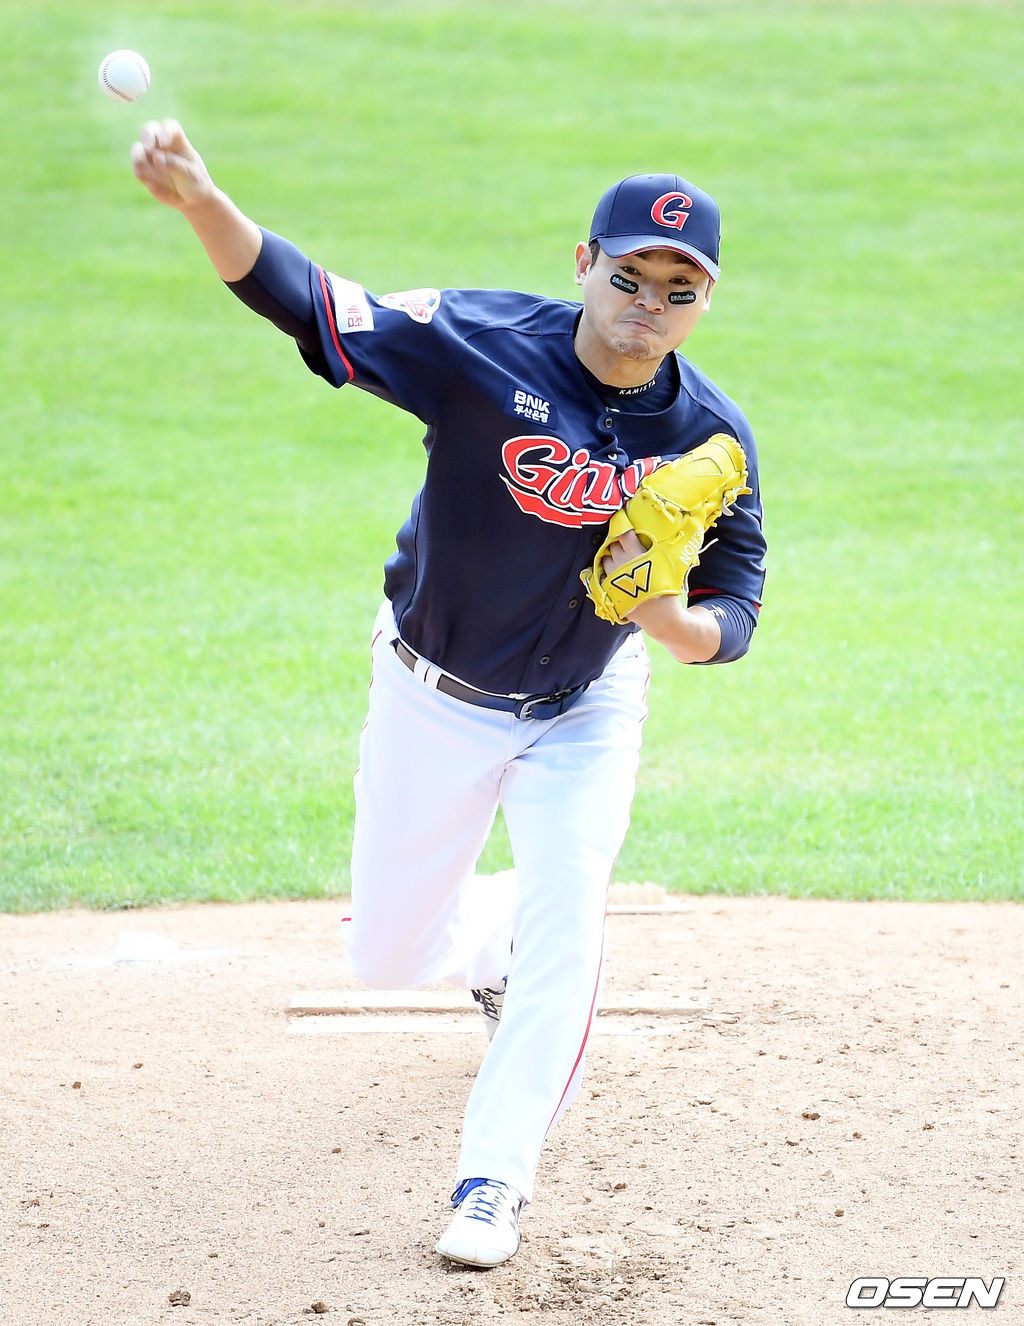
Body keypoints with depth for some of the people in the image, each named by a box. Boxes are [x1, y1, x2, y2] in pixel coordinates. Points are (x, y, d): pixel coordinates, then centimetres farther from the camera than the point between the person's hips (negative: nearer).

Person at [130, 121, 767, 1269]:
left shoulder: (711, 438, -18)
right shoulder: (483, 344, -26)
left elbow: (732, 623, -12)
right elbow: (304, 302, -34)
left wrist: (665, 616, -36)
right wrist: (200, 201, -52)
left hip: (583, 709, 0)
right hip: (434, 693, 0)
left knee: (563, 930, -17)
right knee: (386, 957, 11)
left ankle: (494, 1178, 0)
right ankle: (491, 943, 48)